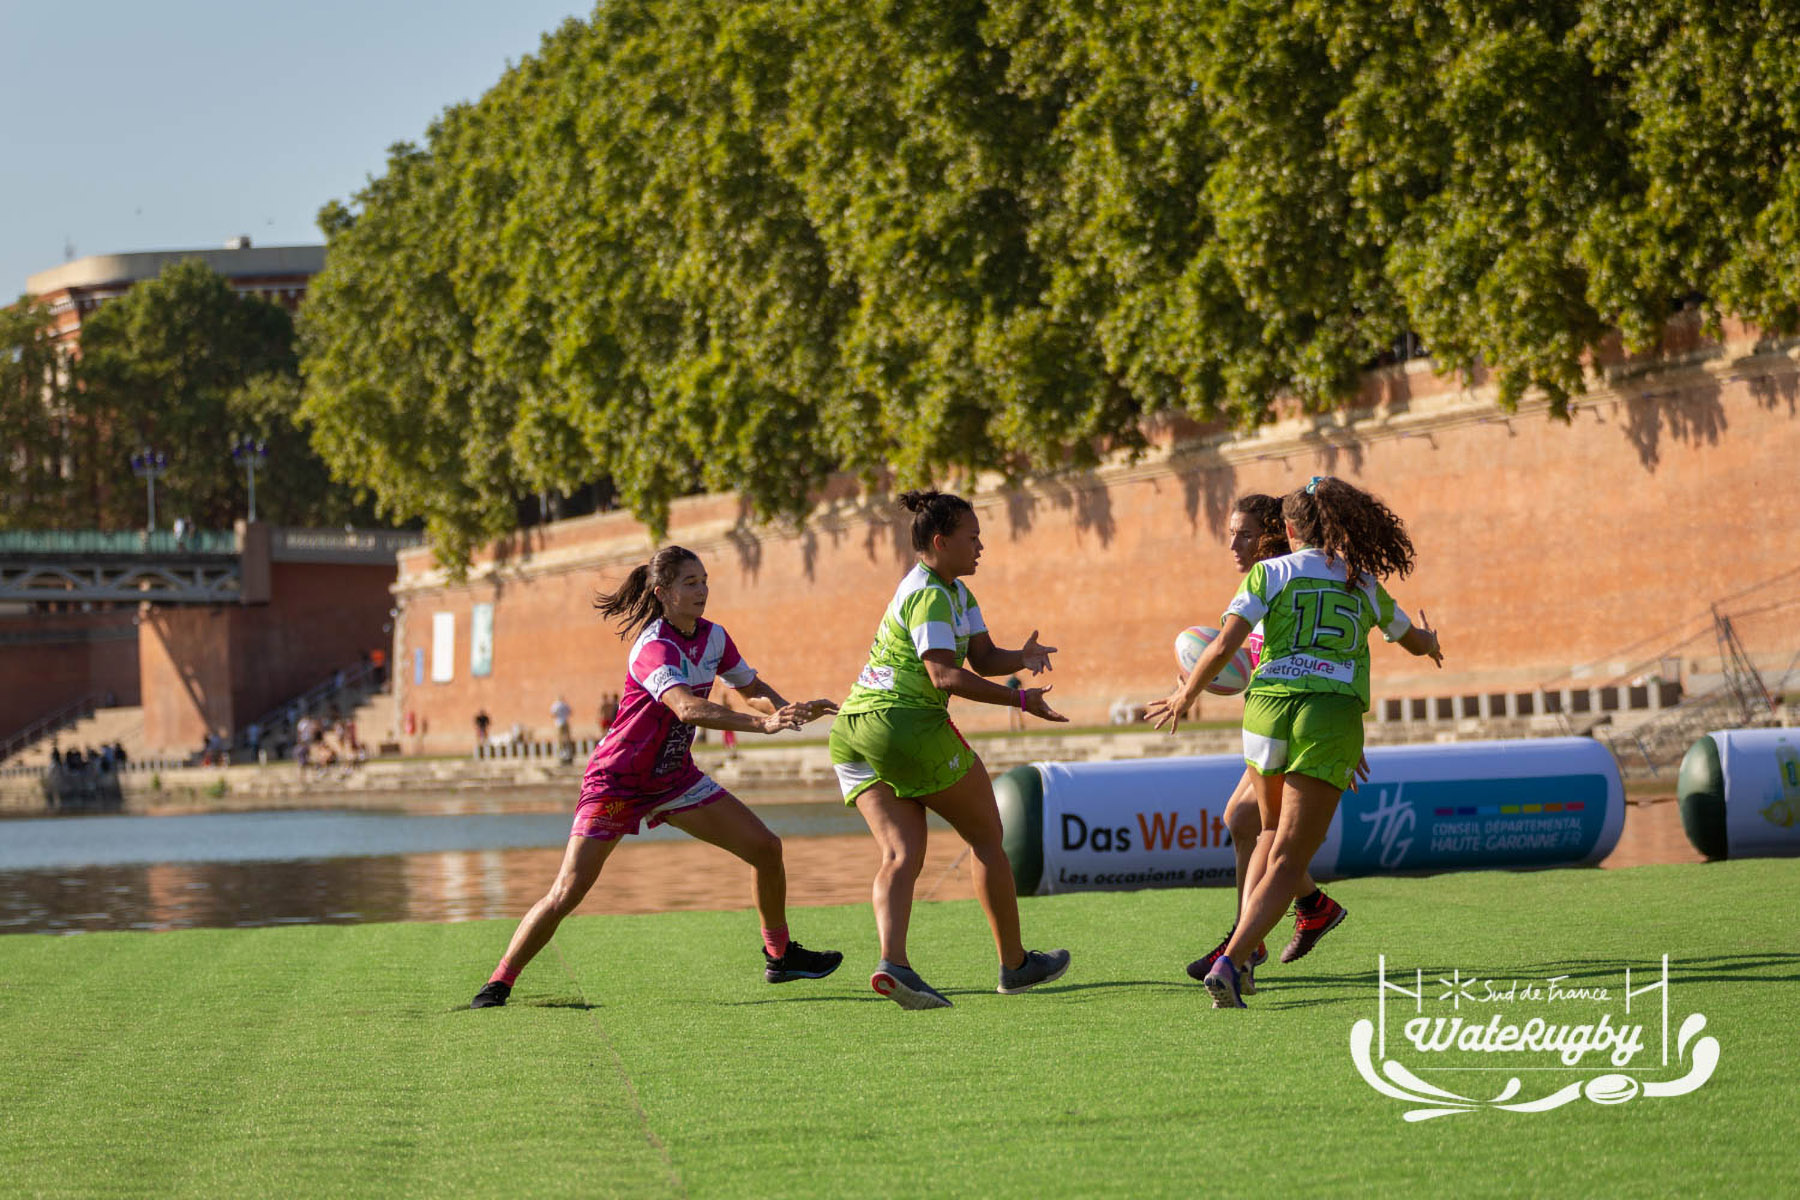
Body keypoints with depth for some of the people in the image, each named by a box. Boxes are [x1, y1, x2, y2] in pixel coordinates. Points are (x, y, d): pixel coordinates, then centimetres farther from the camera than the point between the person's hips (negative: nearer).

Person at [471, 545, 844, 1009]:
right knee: (567, 891, -14)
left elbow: (752, 688, 15)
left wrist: (791, 710, -7)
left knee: (766, 849, 3)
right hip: (617, 780, -7)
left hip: (674, 776, 7)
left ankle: (779, 956, 21)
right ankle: (499, 983, 0)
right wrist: (762, 723, -52)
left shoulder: (713, 637, -1)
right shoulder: (654, 648, -25)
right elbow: (687, 707, -43)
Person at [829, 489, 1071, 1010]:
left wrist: (1021, 658, -5)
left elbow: (982, 658, 15)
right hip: (908, 725, -9)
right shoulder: (928, 596, -13)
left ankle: (892, 962, -25)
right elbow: (945, 676, -23)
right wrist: (1019, 699, -26)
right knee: (987, 836, 7)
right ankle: (1015, 963, 16)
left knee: (901, 855, -5)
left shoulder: (955, 591, 17)